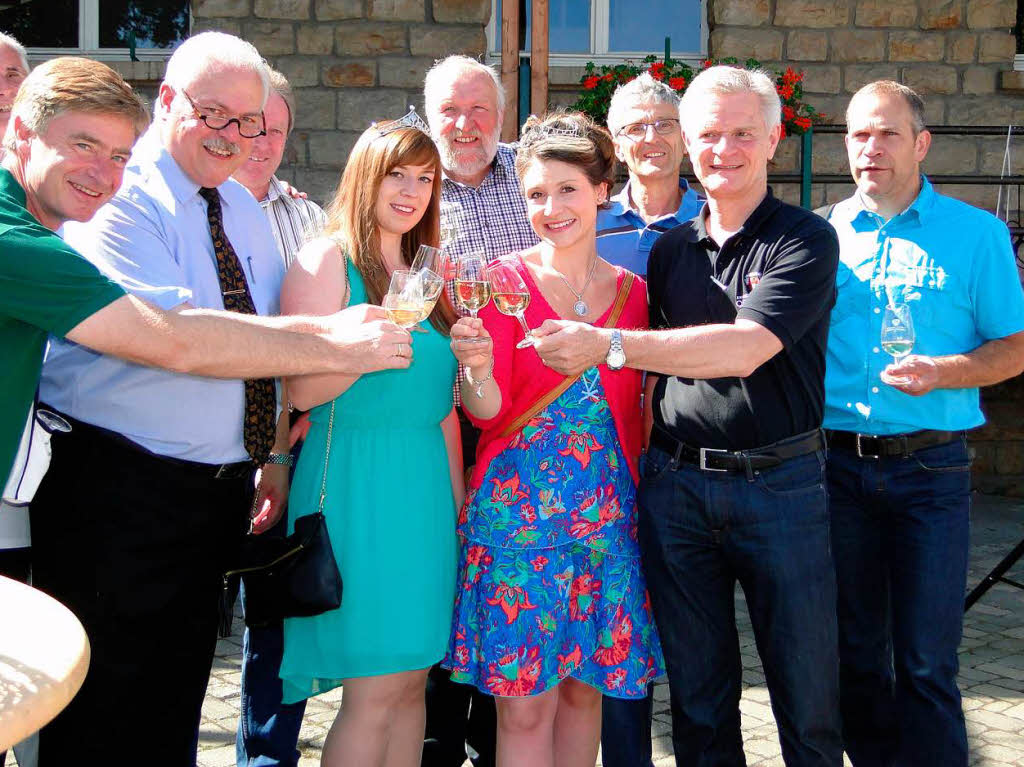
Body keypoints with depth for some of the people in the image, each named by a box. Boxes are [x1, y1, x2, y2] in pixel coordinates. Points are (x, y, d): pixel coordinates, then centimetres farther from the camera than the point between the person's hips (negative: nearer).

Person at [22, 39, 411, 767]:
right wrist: (333, 343, -27)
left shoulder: (245, 212, 13)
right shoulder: (119, 198, -12)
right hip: (118, 494, -7)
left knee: (176, 707, 18)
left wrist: (276, 458, 4)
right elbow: (177, 339, -26)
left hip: (224, 486, 7)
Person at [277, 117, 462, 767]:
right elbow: (303, 389, -13)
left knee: (413, 680, 9)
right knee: (376, 692, -6)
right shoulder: (326, 261, -4)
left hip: (427, 484, 7)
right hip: (357, 480, -7)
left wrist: (457, 489, 16)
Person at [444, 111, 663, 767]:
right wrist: (479, 369, -26)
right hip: (519, 507, -3)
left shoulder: (631, 291, 8)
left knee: (584, 688, 11)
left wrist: (633, 488, 5)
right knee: (525, 702, -1)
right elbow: (487, 413, -7)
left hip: (607, 511, 3)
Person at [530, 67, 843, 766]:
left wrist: (609, 346, -24)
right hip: (676, 484, 4)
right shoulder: (670, 249, 11)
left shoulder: (805, 240, -5)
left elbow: (744, 348, -20)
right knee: (697, 693, 14)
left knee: (809, 699, 5)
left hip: (780, 483, -4)